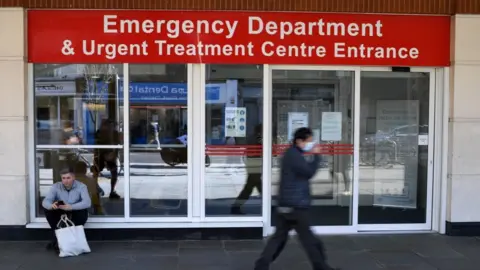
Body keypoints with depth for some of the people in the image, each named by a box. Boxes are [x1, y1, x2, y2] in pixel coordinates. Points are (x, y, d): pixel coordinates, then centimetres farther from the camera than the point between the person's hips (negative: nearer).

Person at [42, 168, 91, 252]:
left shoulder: (81, 186, -17)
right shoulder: (55, 187, -11)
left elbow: (87, 203, -32)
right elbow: (45, 201, -23)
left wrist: (71, 207, -46)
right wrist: (51, 205, -49)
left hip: (75, 214, -2)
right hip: (60, 214, 2)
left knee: (83, 211, -33)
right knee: (47, 208, -23)